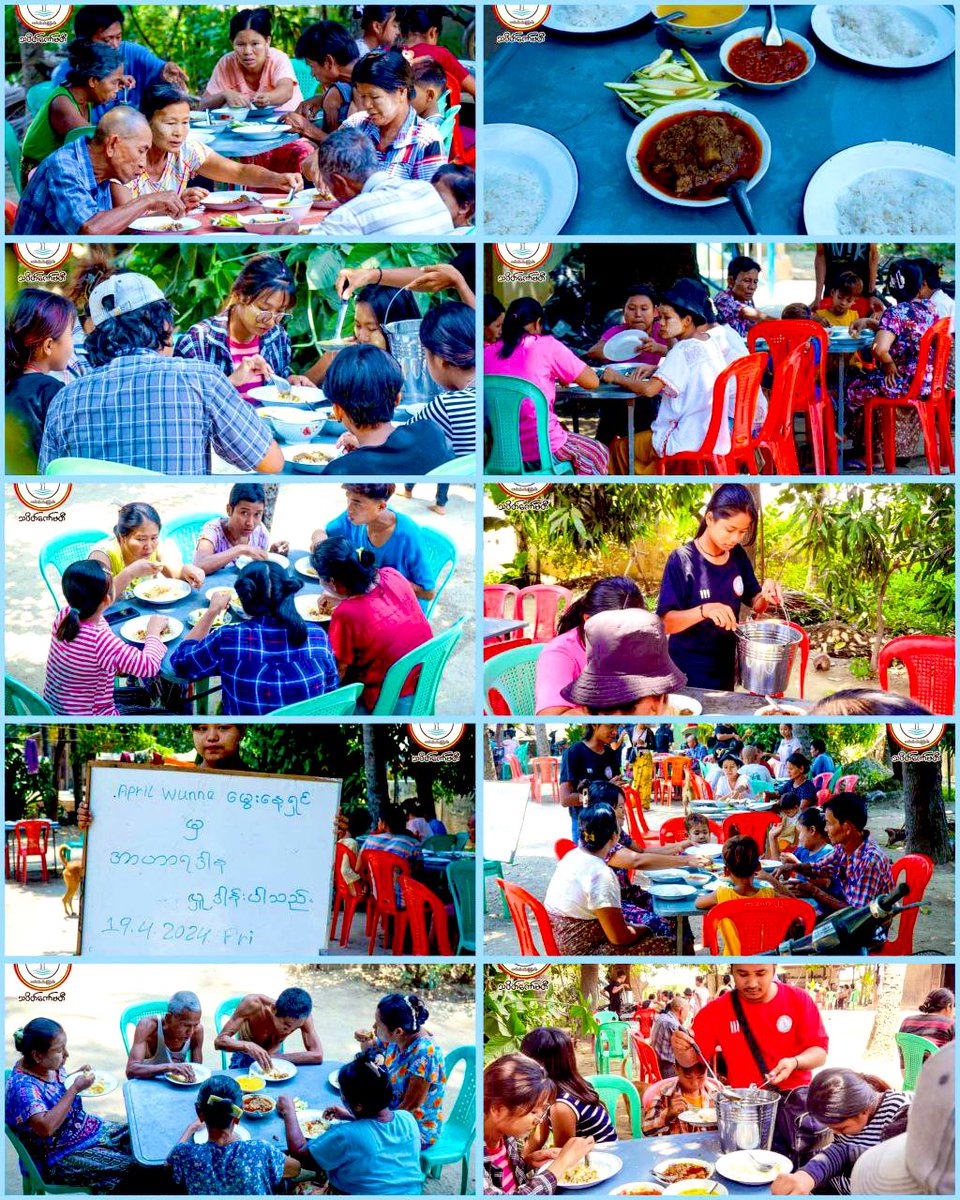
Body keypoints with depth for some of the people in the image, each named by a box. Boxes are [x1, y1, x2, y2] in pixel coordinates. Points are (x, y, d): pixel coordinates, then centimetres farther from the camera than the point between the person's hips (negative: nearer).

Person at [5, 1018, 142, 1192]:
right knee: (128, 1169, -19)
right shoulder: (22, 1085, -27)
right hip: (61, 1157, -9)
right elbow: (46, 1127, -38)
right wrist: (75, 1089, -31)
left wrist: (76, 1076, -1)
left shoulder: (51, 1065, -2)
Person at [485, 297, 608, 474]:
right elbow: (592, 382, -2)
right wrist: (562, 376, 18)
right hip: (540, 448, -5)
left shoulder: (488, 353, 4)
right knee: (597, 454, 23)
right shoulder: (546, 345, -7)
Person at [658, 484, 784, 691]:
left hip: (726, 668, 6)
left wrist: (766, 594, -15)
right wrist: (704, 610, -39)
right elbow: (664, 623, -22)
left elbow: (755, 603, 8)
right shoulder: (682, 560, -18)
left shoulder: (737, 555, -1)